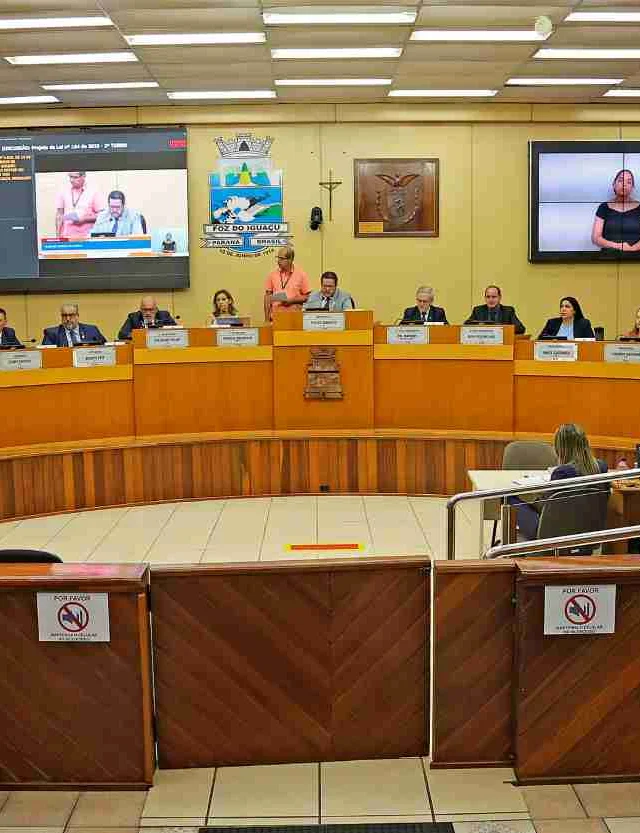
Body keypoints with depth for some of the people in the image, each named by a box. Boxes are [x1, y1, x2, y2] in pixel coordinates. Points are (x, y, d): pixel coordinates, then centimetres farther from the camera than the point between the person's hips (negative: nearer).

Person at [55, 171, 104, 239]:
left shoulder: (93, 192, -1)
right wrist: (58, 236, 4)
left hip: (86, 237, -2)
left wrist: (84, 219, -12)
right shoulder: (64, 191, 7)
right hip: (67, 237, 2)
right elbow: (59, 215, 10)